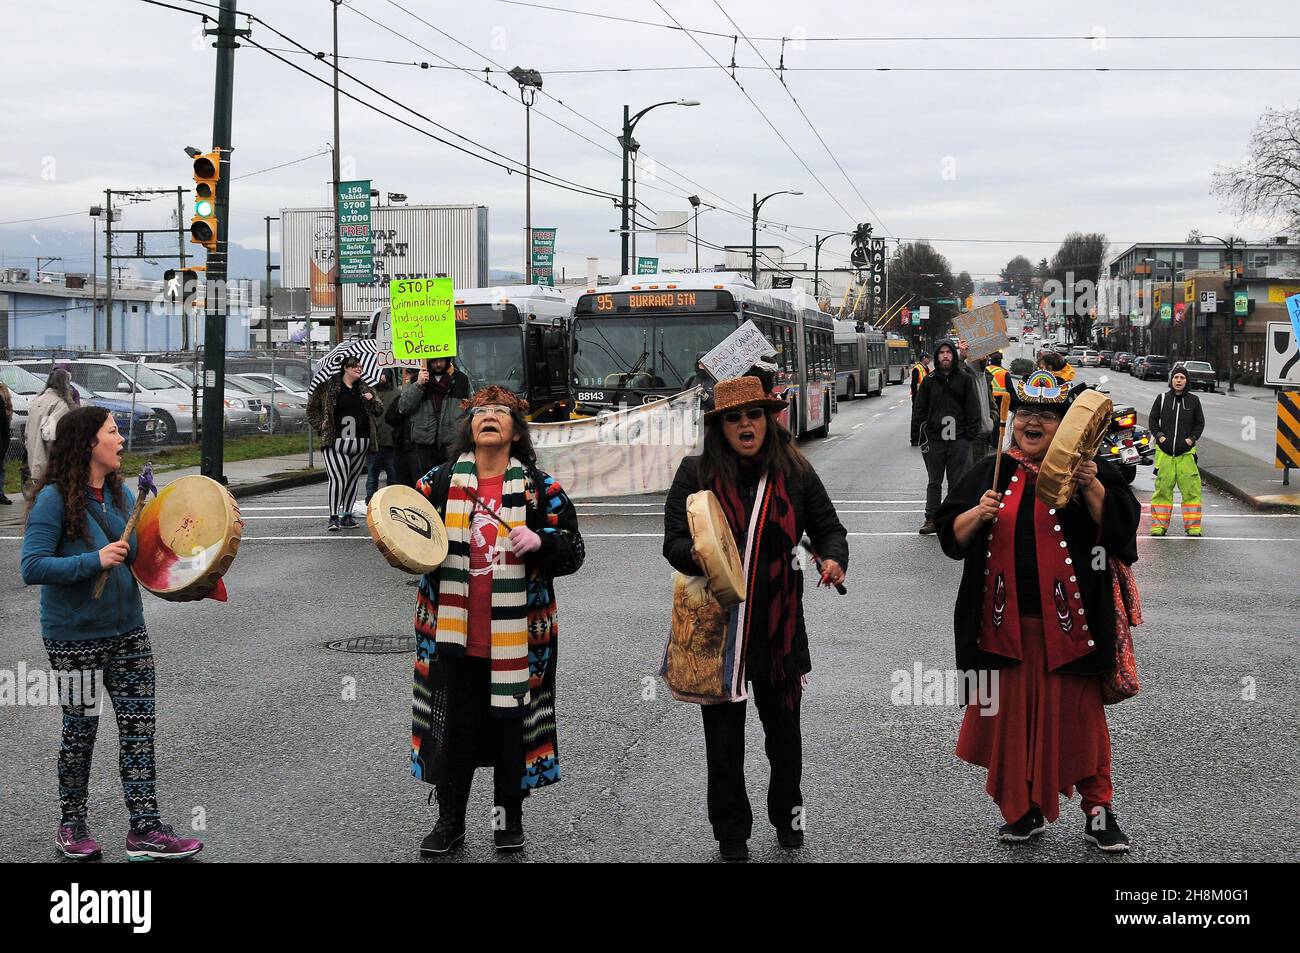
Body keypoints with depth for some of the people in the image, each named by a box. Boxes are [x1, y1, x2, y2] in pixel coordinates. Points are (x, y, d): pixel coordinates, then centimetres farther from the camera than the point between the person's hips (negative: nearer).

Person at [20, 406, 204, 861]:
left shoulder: (120, 493, 5)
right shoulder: (55, 499, -16)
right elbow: (32, 566, -22)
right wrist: (95, 561, -28)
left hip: (128, 631, 6)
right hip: (75, 636, -6)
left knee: (139, 727, 3)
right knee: (80, 730, 9)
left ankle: (145, 830, 9)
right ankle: (72, 825, 28)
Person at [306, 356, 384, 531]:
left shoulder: (365, 388, 13)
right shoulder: (328, 386, 1)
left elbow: (379, 411, 16)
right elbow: (312, 407, 11)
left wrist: (372, 399, -3)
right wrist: (320, 425, 1)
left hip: (361, 442, 5)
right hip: (336, 441, -5)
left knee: (353, 479, 9)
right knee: (338, 477, -15)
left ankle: (347, 515, 19)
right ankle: (334, 517, -13)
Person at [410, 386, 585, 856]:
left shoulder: (539, 488, 1)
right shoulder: (438, 482, 4)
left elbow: (573, 550, 0)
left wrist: (540, 541, -19)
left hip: (516, 636, -1)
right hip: (453, 634, 1)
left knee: (513, 723, 9)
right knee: (452, 726, 5)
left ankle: (509, 815, 27)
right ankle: (450, 820, 19)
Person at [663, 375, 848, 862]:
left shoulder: (795, 472, 2)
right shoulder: (696, 473, -3)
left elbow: (827, 527, 8)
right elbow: (673, 539, -5)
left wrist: (834, 558, -14)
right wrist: (695, 555, -28)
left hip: (779, 625, 1)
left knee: (783, 725, 14)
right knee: (723, 734, 8)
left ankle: (787, 813, 36)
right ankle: (731, 830, 24)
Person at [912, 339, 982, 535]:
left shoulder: (964, 379, 4)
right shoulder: (929, 380, 5)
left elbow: (972, 409, 4)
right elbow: (919, 409, 8)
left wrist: (971, 433, -2)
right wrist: (922, 432, 0)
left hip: (958, 439, -1)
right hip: (934, 439, 1)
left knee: (957, 482, 3)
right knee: (934, 482, 8)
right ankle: (931, 519, 13)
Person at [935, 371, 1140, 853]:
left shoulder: (1087, 470, 1)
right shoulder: (990, 473, 9)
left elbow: (1120, 526, -8)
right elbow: (951, 535, 8)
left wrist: (1092, 488, -21)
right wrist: (978, 514, -11)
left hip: (1067, 623, -2)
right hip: (1004, 623, 3)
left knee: (1078, 714, 3)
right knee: (1011, 717, 7)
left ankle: (1098, 810, 14)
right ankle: (1023, 809, 21)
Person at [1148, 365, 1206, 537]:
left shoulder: (1193, 400, 6)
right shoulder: (1162, 398, 6)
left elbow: (1200, 423, 12)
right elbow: (1152, 419, 12)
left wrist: (1192, 438, -2)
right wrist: (1159, 436, -2)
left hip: (1186, 452, 0)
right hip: (1164, 451, 0)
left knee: (1191, 489, -5)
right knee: (1163, 487, 0)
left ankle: (1193, 526, 2)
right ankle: (1159, 525, 7)